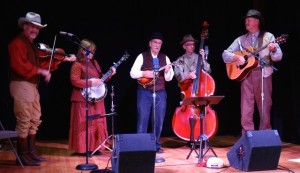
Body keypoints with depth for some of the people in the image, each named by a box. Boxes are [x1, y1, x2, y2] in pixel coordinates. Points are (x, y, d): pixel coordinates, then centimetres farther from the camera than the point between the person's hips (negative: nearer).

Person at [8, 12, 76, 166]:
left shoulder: (32, 45, 20)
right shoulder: (17, 43, -10)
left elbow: (41, 63, 17)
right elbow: (20, 66, -23)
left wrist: (63, 60, 11)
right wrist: (41, 71, -20)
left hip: (32, 86, 10)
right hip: (21, 85, -10)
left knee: (35, 121, 15)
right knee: (24, 122, -6)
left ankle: (31, 152, 23)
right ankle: (23, 155, 1)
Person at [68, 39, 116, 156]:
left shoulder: (94, 63, 15)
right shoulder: (77, 65, -9)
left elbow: (100, 78, 21)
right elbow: (75, 81, -20)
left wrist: (110, 74, 4)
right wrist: (91, 83, -21)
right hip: (83, 100, -8)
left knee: (97, 123, 9)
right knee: (84, 124, -2)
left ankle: (95, 147, 17)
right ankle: (83, 149, 5)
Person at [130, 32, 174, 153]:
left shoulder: (165, 58, 9)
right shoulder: (142, 56, 0)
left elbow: (169, 78, 5)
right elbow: (132, 73, -6)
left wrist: (167, 72, -15)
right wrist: (144, 73, -21)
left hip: (160, 93, 3)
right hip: (144, 93, -3)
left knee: (158, 121, 7)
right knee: (142, 120, -2)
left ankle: (156, 144, 19)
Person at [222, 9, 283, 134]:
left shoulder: (268, 37, 7)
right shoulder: (241, 39, 13)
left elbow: (278, 57, 0)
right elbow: (225, 54, 10)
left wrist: (273, 50, -21)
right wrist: (236, 57, -9)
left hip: (263, 74, -2)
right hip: (246, 75, 2)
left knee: (265, 107, 0)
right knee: (246, 109, -2)